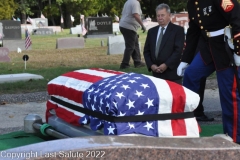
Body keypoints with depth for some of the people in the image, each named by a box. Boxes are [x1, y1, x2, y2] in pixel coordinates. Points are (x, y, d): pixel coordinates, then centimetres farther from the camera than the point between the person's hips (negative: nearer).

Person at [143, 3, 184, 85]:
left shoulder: (178, 30, -1)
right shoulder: (151, 31, 16)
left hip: (172, 73, -4)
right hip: (156, 73, 4)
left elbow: (178, 50, -10)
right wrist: (151, 65, -2)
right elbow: (146, 51, 15)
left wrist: (166, 65, -17)